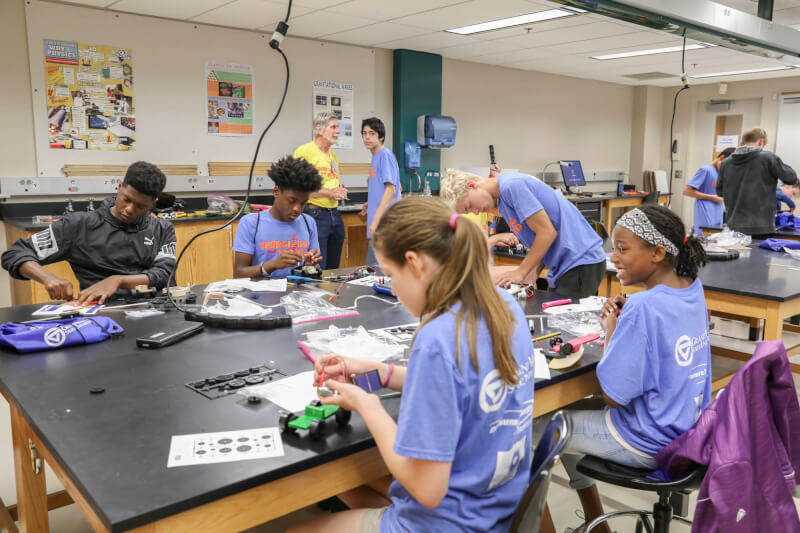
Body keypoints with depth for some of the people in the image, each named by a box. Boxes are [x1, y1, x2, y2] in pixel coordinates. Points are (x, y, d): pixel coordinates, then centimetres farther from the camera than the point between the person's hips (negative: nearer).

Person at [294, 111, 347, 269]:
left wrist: (340, 192, 6)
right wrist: (328, 192, -16)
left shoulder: (333, 155, 17)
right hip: (315, 215, -8)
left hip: (335, 214, 8)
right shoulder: (304, 151, -9)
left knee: (334, 268, 13)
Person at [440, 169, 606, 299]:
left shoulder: (512, 186, -15)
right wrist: (532, 273, 2)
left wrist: (521, 273, -11)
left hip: (581, 263, -9)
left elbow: (547, 232, -18)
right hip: (563, 266, 9)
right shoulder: (501, 201, 14)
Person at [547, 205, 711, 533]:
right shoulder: (694, 289, -2)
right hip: (690, 429, 9)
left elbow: (612, 395, -24)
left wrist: (610, 330, -12)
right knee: (577, 409, 25)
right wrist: (624, 321, -2)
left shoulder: (642, 308, -28)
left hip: (651, 443, -8)